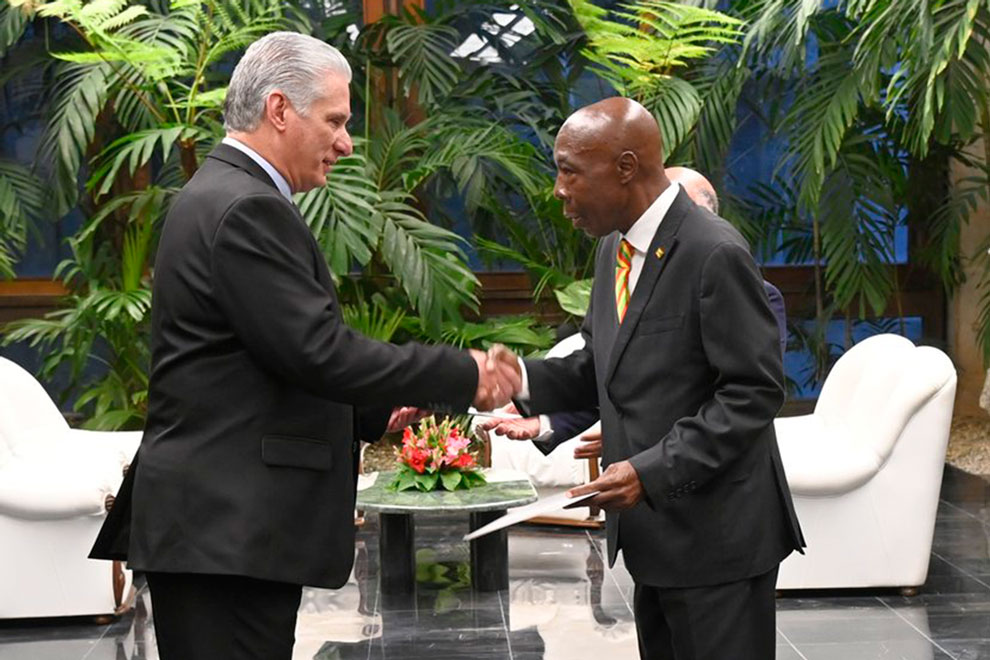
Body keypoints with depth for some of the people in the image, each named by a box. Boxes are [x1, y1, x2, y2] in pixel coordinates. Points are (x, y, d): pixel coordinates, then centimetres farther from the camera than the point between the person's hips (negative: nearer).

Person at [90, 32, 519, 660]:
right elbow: (319, 350, -20)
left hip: (224, 523, 11)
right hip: (226, 530, -11)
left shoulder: (220, 196, 18)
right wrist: (463, 375, -13)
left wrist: (372, 411, 18)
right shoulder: (247, 209, -15)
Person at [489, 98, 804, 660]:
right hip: (653, 532, 8)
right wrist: (524, 378, -5)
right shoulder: (616, 248, 10)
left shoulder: (714, 254, -18)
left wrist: (652, 471, -24)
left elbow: (754, 393, -19)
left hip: (717, 534, -8)